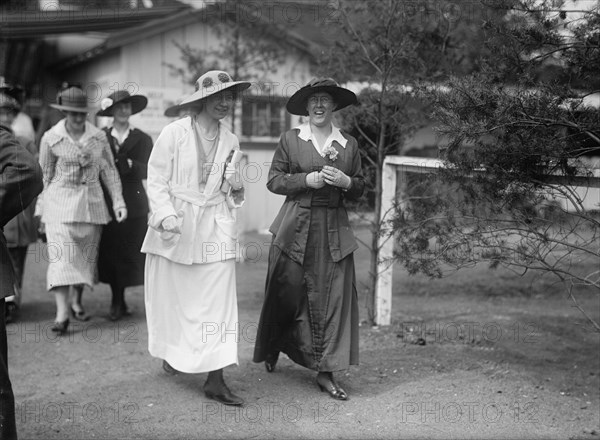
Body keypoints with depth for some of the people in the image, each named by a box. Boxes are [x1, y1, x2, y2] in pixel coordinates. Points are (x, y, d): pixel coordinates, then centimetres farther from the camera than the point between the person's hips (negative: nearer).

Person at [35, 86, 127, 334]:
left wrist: (118, 201, 2)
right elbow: (44, 176, 4)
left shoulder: (99, 137, 4)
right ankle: (62, 313, -16)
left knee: (86, 256, 9)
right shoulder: (51, 138, -3)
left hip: (92, 203, 3)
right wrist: (41, 211, 7)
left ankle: (77, 302, 29)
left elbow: (109, 171, 9)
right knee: (61, 256, -12)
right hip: (60, 202, -3)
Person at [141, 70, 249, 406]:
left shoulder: (231, 141, 8)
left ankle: (215, 379, -3)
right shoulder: (174, 133, -5)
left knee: (219, 302, -5)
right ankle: (171, 353, 39)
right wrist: (166, 214, -19)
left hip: (214, 230, 3)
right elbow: (156, 180, -5)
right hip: (175, 227, -2)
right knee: (172, 297, 10)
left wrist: (235, 183, -6)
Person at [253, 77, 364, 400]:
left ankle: (326, 372, 2)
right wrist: (308, 180, -11)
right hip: (295, 228, -1)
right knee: (287, 292, 5)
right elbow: (274, 180, 2)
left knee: (333, 298, -3)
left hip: (334, 230, 2)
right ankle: (273, 349, 33)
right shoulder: (290, 139, 4)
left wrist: (345, 181, -8)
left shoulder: (349, 144, 10)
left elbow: (360, 189, 13)